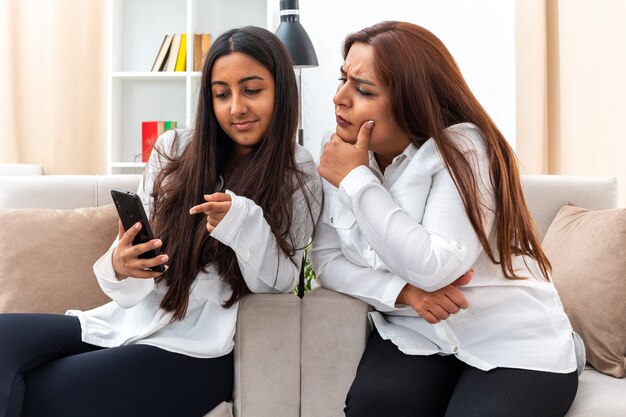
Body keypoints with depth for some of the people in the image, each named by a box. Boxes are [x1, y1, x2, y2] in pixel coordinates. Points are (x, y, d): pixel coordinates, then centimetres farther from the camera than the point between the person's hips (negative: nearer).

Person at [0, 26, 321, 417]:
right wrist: (120, 265, -18)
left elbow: (278, 283, -7)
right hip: (130, 320, 4)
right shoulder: (174, 148, 5)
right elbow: (134, 241, 7)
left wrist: (241, 220, -26)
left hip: (196, 349, -4)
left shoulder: (298, 173, -3)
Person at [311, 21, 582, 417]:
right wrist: (401, 292, -19)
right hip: (416, 334, 3)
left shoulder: (463, 148, -18)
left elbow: (433, 268, -27)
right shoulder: (340, 155, 0)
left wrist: (357, 180, -22)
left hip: (514, 343, -3)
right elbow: (326, 258, -2)